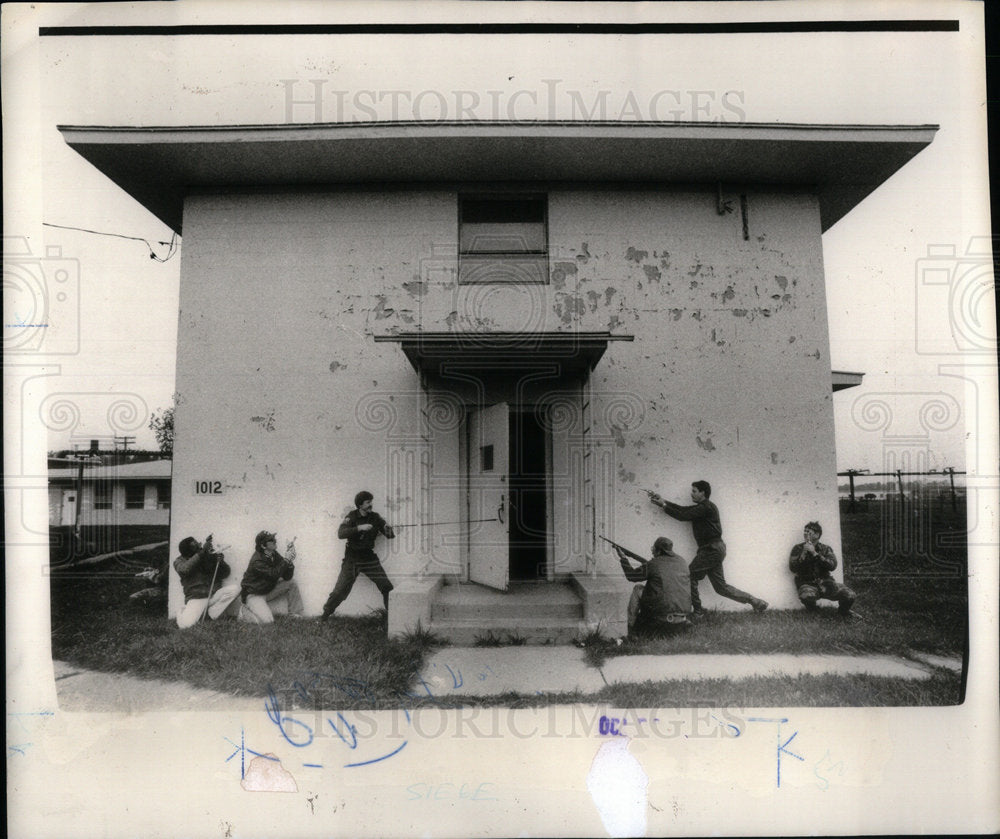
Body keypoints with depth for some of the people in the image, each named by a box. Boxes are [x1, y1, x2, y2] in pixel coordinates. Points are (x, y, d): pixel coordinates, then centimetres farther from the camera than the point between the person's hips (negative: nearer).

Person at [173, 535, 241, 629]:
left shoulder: (211, 555, 3)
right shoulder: (180, 561, 0)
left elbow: (225, 574, 6)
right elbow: (184, 569, -25)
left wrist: (221, 562, -15)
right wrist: (202, 552, -28)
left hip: (214, 595, 2)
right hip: (196, 598, -2)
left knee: (235, 589, -22)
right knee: (185, 625, -26)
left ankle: (212, 613, -6)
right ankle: (184, 612, 12)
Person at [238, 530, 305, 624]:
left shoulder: (274, 555, -3)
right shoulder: (257, 561, -25)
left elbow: (287, 577, -8)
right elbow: (274, 575, -34)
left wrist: (289, 560, -24)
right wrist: (286, 559, -31)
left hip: (268, 590, 8)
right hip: (254, 594, -8)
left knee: (292, 584, -9)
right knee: (267, 621, -24)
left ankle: (295, 617, -2)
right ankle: (244, 612, 4)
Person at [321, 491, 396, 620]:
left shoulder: (375, 517, 0)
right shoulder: (352, 516, -9)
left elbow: (389, 534, 2)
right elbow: (341, 533, -24)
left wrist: (389, 532, -23)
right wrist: (359, 528, -34)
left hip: (369, 558, 3)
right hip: (352, 559, -3)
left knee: (387, 587, -1)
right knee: (341, 589, -5)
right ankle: (326, 613, 15)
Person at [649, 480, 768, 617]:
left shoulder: (706, 507, -12)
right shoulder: (701, 507, 17)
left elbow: (683, 516, -17)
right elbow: (682, 509, 11)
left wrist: (664, 506, -11)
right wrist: (662, 501, 5)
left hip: (712, 549, -10)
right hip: (714, 549, 10)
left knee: (690, 576, -3)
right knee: (721, 587, 10)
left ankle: (697, 611, 3)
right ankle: (755, 601, 13)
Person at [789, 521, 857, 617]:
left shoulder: (825, 549, 8)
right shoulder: (798, 549, 6)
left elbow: (832, 566, -10)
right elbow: (793, 568, -5)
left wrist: (815, 553, -17)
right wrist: (804, 553, -13)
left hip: (825, 581, 2)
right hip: (807, 583, -2)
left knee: (849, 595, -20)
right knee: (807, 596, -37)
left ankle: (843, 610, 16)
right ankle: (813, 612, -2)